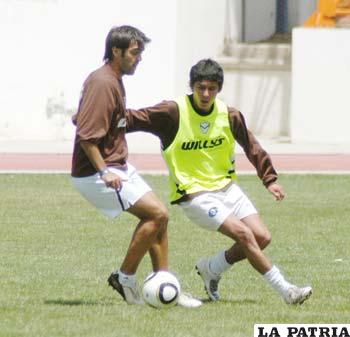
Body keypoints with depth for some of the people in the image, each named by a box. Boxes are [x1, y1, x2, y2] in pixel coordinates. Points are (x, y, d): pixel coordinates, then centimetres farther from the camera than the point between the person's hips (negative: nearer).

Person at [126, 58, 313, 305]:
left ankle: (212, 268, 16)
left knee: (262, 237, -5)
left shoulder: (229, 116, -2)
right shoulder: (173, 113, -15)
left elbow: (252, 146, 11)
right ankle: (285, 291, -12)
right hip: (194, 194, -6)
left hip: (227, 187, 6)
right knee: (244, 235, -19)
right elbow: (133, 118, -15)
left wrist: (269, 179, 6)